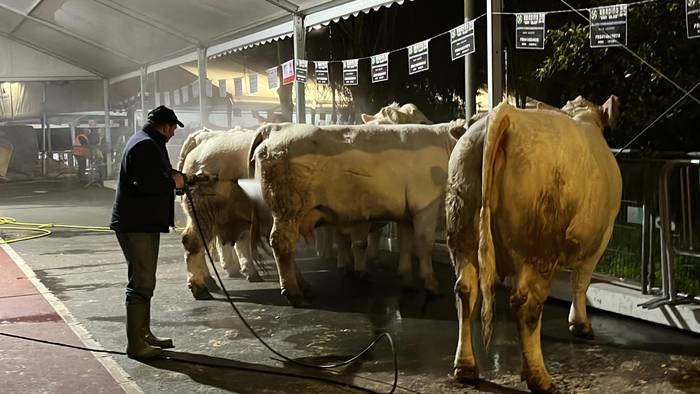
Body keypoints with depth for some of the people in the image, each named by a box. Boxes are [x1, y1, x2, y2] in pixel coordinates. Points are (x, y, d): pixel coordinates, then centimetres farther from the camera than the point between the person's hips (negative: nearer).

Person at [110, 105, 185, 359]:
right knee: (141, 283, -7)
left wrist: (173, 177, 16)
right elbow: (147, 183, -27)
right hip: (137, 224, -11)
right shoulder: (146, 145, -17)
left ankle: (144, 335, 28)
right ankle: (135, 344, -2)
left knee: (144, 281, 18)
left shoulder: (147, 142, 19)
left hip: (142, 223, 11)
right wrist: (173, 181, -13)